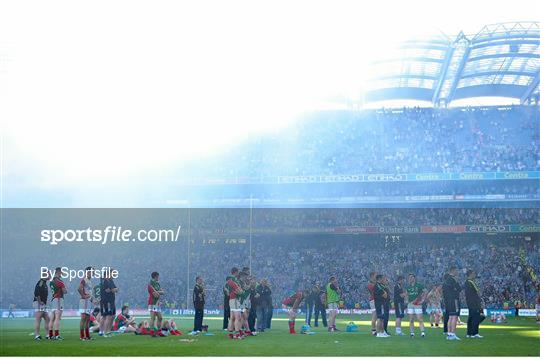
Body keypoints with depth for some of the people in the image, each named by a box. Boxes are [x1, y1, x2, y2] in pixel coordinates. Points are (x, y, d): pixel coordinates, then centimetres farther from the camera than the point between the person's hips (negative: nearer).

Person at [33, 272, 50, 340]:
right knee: (38, 320, -11)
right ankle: (36, 335, -13)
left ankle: (48, 335, 14)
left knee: (47, 319, 11)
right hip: (39, 304, -10)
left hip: (43, 304, 10)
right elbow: (36, 293, -22)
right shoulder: (41, 282, -12)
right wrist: (39, 301, -20)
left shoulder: (44, 283, 19)